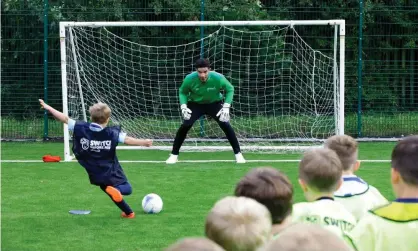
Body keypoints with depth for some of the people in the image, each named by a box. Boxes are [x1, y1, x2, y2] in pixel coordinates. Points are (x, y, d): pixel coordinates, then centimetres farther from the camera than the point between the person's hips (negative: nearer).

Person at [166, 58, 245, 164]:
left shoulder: (218, 78, -28)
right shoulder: (189, 79, -26)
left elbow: (230, 89, -10)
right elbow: (182, 92, -5)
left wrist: (226, 107, -20)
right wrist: (183, 106, -22)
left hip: (214, 104, 0)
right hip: (195, 104, 0)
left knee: (226, 125, -17)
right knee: (185, 126, -19)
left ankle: (238, 153, -1)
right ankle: (174, 155, -4)